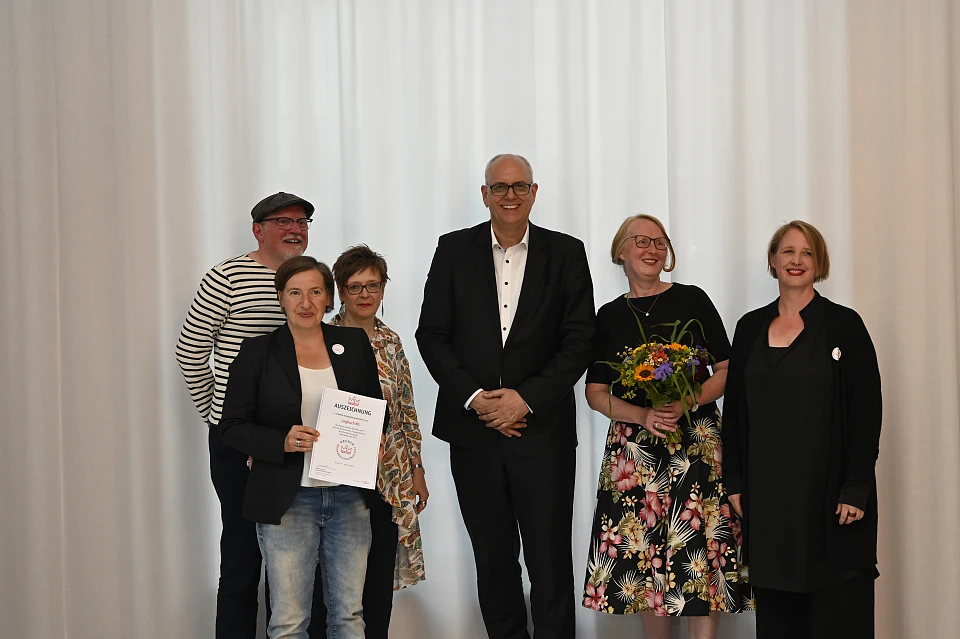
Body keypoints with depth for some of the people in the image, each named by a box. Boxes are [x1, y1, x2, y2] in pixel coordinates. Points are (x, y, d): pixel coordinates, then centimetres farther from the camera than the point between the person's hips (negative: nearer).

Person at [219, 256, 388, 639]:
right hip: (287, 500, -2)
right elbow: (232, 426, -1)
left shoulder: (354, 344, 7)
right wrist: (282, 442, -18)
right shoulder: (258, 353, -1)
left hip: (349, 496, 3)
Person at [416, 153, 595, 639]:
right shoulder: (454, 250, 5)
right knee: (493, 561, 12)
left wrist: (525, 398, -12)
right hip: (474, 429, 2)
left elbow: (579, 341, -2)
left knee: (550, 561, 0)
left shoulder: (566, 253, 3)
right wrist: (474, 397, -10)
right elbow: (431, 335, 2)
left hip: (542, 430, -2)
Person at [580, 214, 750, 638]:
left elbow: (726, 371, 4)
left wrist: (687, 402, -14)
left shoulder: (692, 300, 5)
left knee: (701, 553, -8)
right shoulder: (609, 315, 9)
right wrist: (644, 415, -11)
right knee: (646, 553, 0)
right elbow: (596, 392, 6)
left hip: (696, 442, -1)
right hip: (634, 449, 1)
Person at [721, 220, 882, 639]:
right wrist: (735, 480, 5)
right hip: (766, 489, 3)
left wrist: (856, 487, -11)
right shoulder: (751, 327, 9)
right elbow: (734, 409, 11)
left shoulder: (843, 325, -2)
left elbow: (866, 411, -5)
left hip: (827, 488, -3)